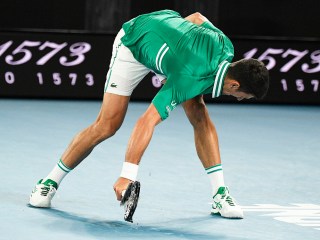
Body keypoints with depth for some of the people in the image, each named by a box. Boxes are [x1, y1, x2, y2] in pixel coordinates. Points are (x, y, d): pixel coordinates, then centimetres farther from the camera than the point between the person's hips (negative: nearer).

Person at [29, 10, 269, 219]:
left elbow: (197, 17, -2)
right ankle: (50, 182, 2)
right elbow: (147, 122, -45)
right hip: (133, 43, -7)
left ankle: (220, 194, -2)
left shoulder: (224, 45, -23)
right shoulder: (190, 79, -41)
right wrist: (128, 175, -50)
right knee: (108, 124, -12)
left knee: (200, 116, -7)